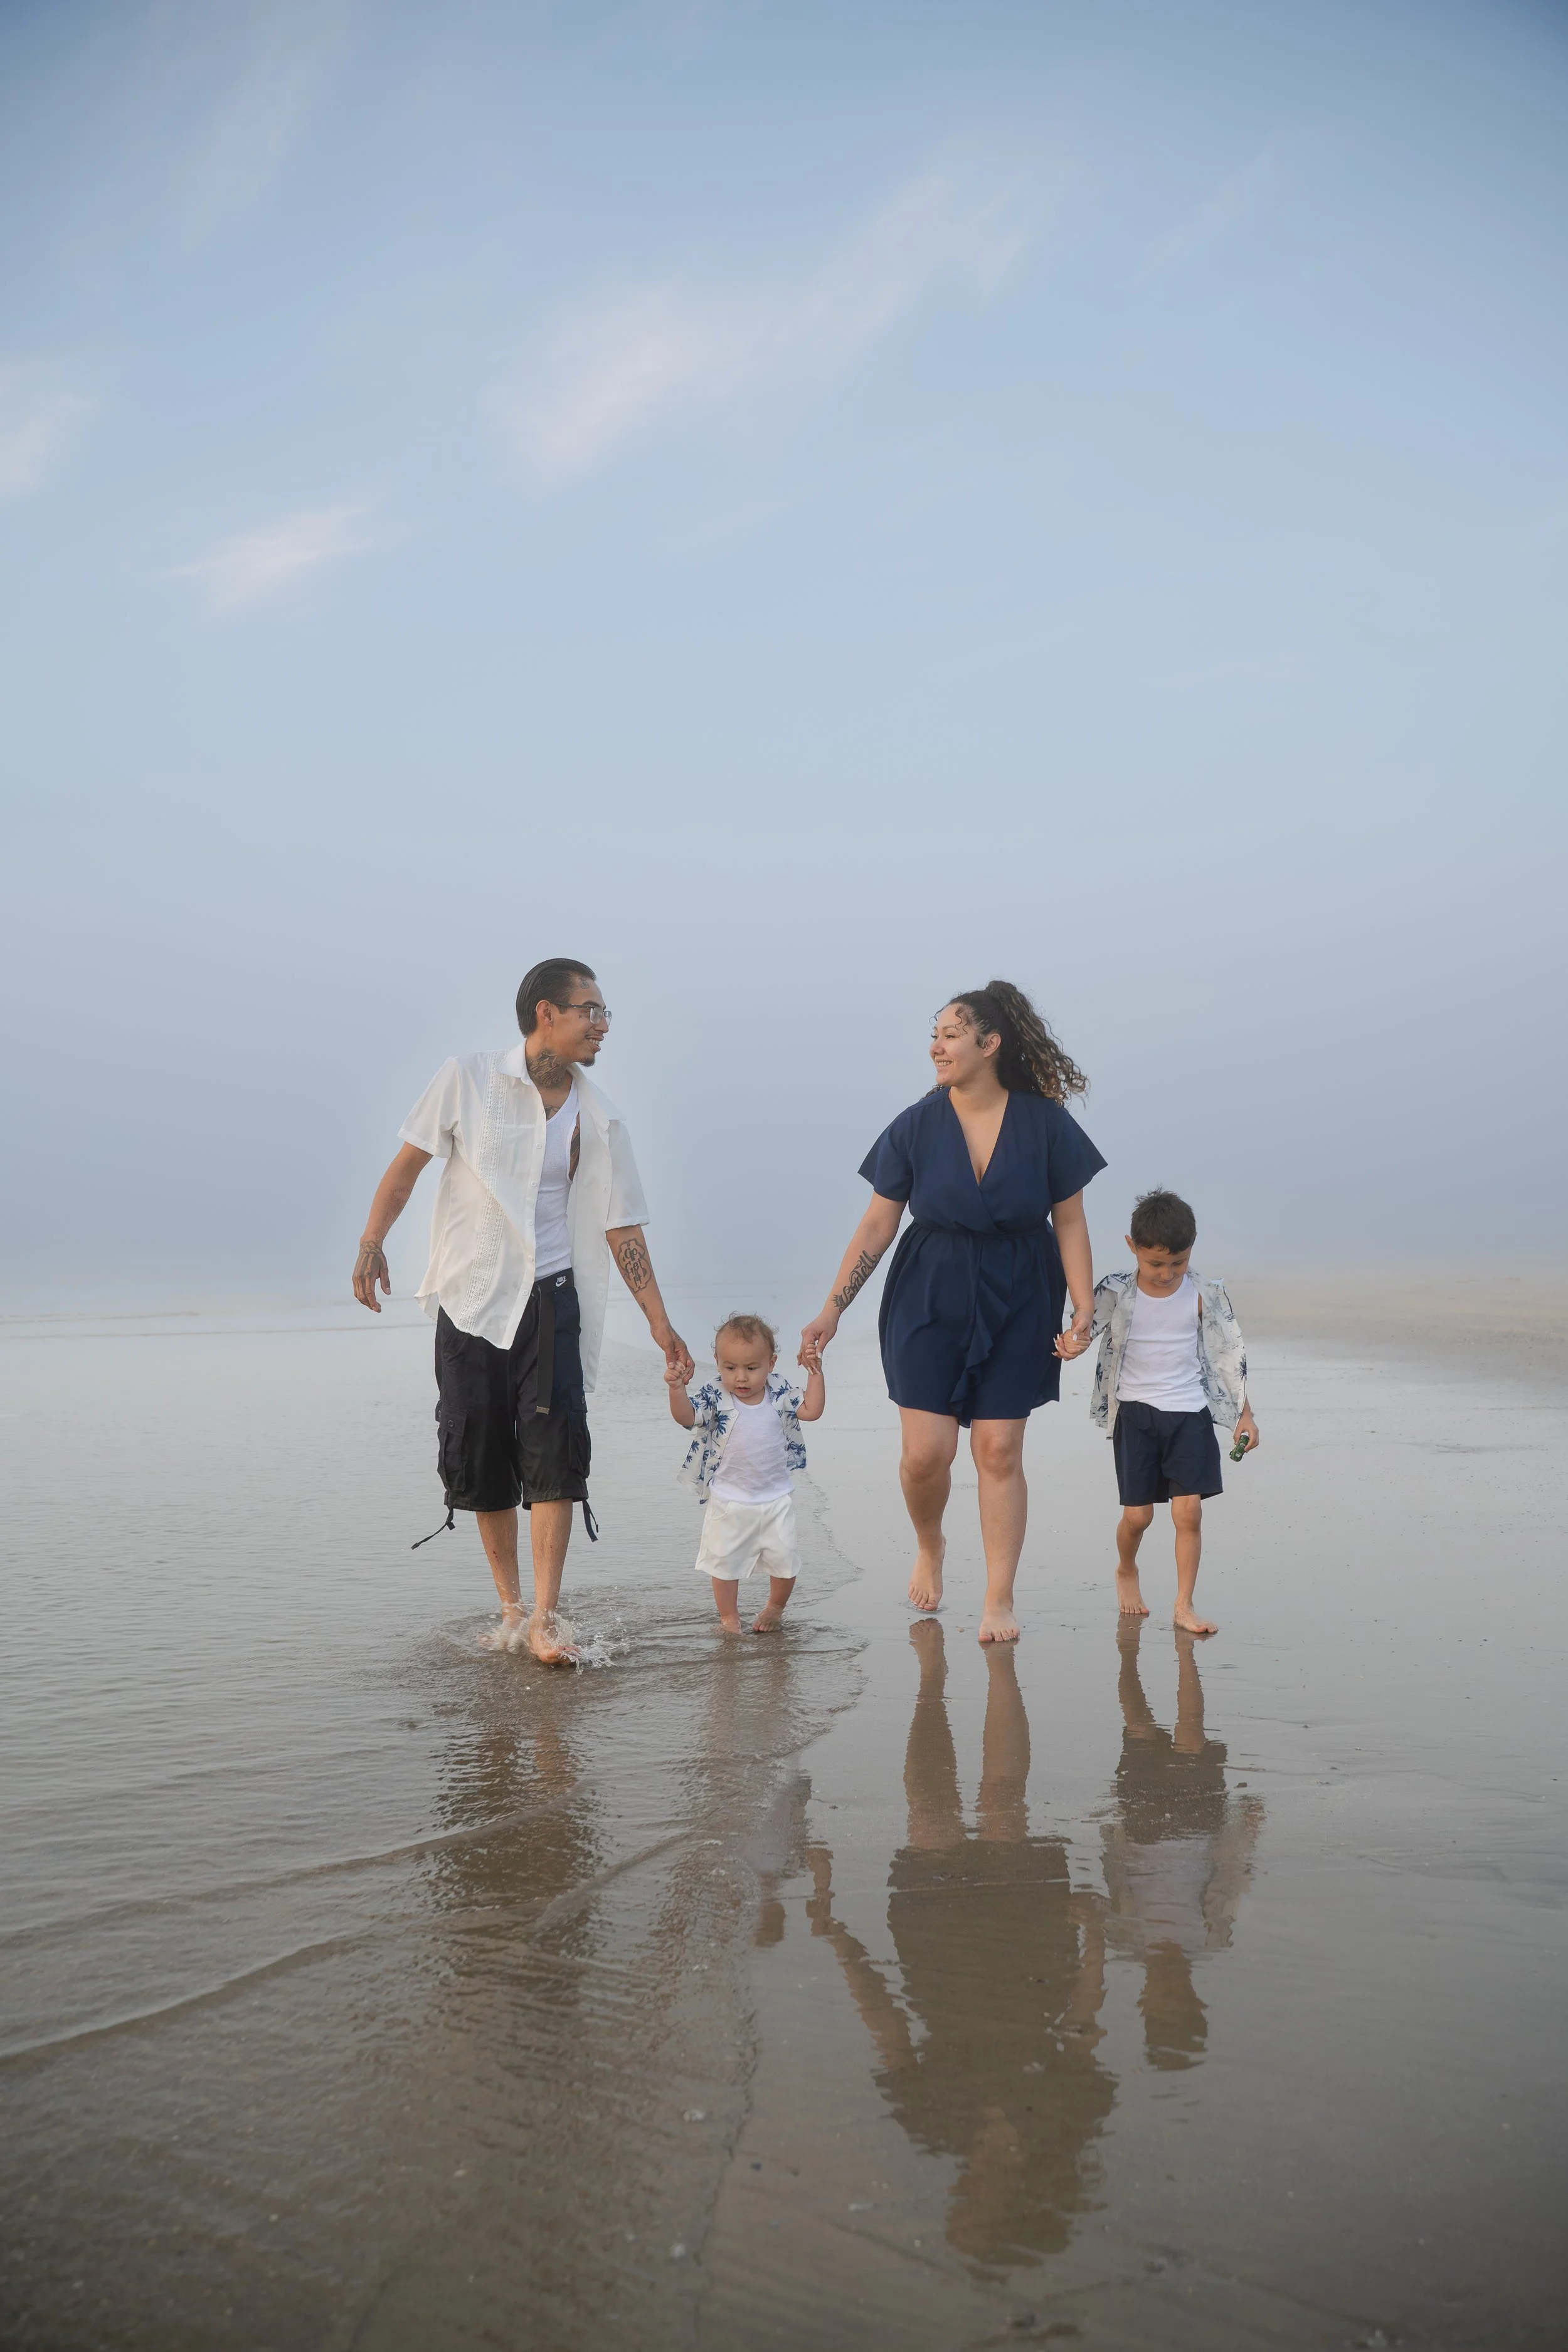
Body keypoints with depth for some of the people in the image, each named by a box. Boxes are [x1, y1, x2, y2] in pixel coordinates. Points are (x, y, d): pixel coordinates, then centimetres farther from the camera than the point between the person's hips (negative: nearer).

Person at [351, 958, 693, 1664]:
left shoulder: (598, 1120, 3)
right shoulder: (467, 1081, -3)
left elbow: (622, 1229, 6)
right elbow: (408, 1163, 3)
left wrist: (659, 1322, 3)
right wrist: (372, 1241, -9)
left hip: (552, 1300, 1)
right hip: (470, 1299, -1)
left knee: (554, 1450, -12)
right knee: (479, 1459, 2)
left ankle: (544, 1621, -9)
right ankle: (510, 1607, 18)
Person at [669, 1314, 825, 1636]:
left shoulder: (779, 1392, -5)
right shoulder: (714, 1397, -12)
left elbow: (811, 1411, -2)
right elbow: (686, 1416, -22)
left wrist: (815, 1375, -8)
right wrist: (677, 1388, -38)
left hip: (776, 1497, 1)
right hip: (728, 1502, -1)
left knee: (785, 1558, 5)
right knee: (724, 1560, 7)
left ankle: (775, 1608, 32)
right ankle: (728, 1617, 26)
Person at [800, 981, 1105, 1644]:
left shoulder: (1044, 1123, -7)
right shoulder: (917, 1126, -4)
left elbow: (1069, 1223, -1)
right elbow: (877, 1225, -1)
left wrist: (1084, 1308, -10)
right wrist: (832, 1311, -3)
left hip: (1016, 1304, -1)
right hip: (930, 1298, 1)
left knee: (999, 1450, -1)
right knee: (926, 1450, -5)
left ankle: (999, 1600, 11)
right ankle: (929, 1547, 27)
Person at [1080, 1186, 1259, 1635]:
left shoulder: (1202, 1295, -4)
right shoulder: (1116, 1292, -8)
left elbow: (1228, 1354, 5)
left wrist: (1244, 1414, 6)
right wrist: (1069, 1345, -28)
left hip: (1190, 1413, 1)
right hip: (1135, 1412, -1)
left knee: (1189, 1510, -6)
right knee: (1137, 1514, 1)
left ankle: (1184, 1606, 5)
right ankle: (1126, 1570, 33)